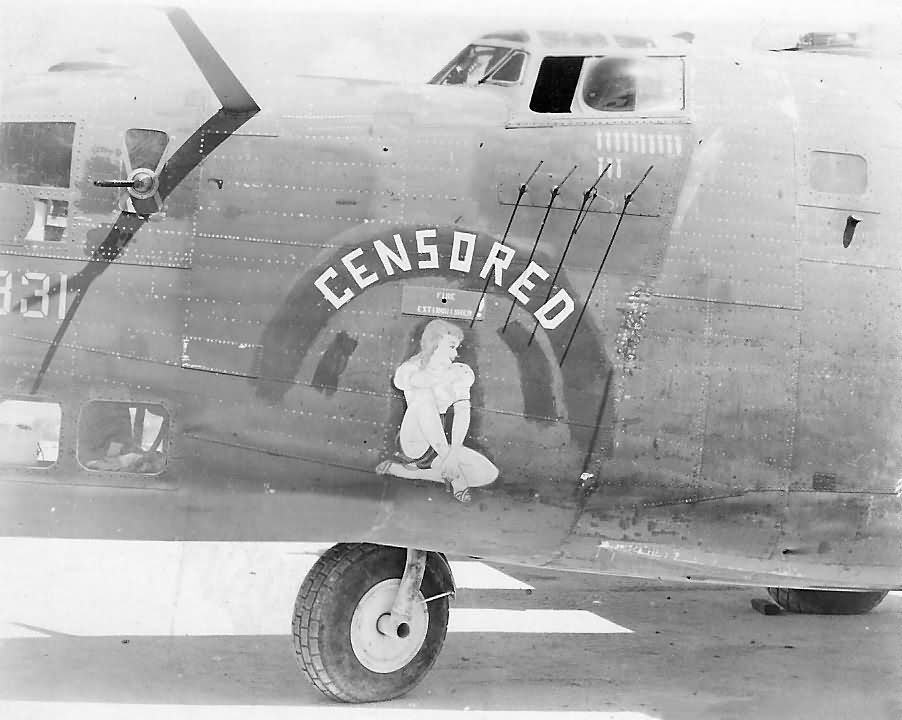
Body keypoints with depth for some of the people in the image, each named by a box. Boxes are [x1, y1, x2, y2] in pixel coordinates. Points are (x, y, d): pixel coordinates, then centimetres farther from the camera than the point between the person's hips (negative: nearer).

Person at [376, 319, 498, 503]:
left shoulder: (459, 372, 3)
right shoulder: (409, 369, -2)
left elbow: (463, 411, -12)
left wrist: (454, 451, -27)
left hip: (439, 446, 3)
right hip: (412, 444, -3)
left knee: (489, 474, -14)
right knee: (424, 396, -31)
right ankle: (452, 474, -24)